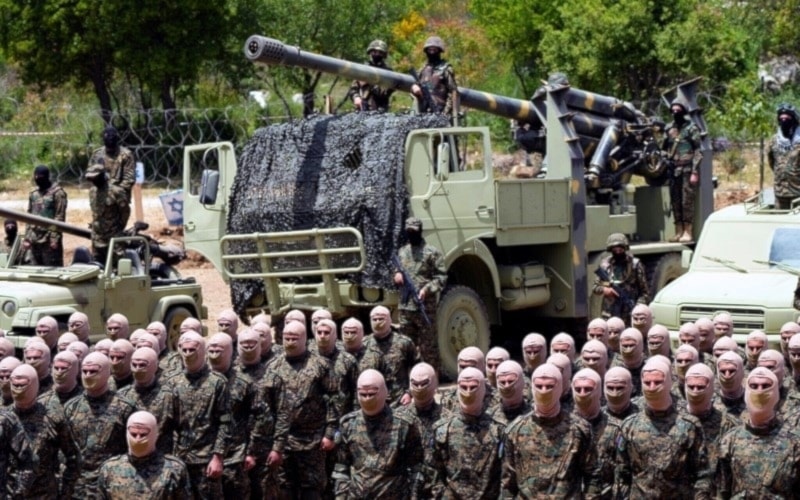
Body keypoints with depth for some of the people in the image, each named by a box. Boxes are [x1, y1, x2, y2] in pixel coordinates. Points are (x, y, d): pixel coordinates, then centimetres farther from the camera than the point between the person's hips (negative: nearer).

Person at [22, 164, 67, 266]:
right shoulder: (33, 194, 15)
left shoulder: (57, 193, -5)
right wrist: (27, 238, 10)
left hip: (49, 240, -6)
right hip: (34, 240, 6)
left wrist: (54, 238, -17)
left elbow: (60, 217, -10)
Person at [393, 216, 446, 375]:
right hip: (405, 306, 6)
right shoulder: (402, 252, 15)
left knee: (428, 345, -3)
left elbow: (442, 277, -6)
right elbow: (397, 270, 28)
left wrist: (427, 289, -19)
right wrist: (397, 275, 4)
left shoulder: (432, 252, -3)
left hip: (426, 307, -6)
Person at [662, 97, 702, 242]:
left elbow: (698, 152, -7)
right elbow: (664, 148, 23)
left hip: (687, 170, -6)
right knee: (675, 201, 7)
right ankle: (678, 232, 13)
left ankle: (688, 232, -6)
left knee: (687, 201, -7)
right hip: (674, 170, 6)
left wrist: (695, 172, -13)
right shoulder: (669, 129, 13)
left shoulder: (691, 129, -3)